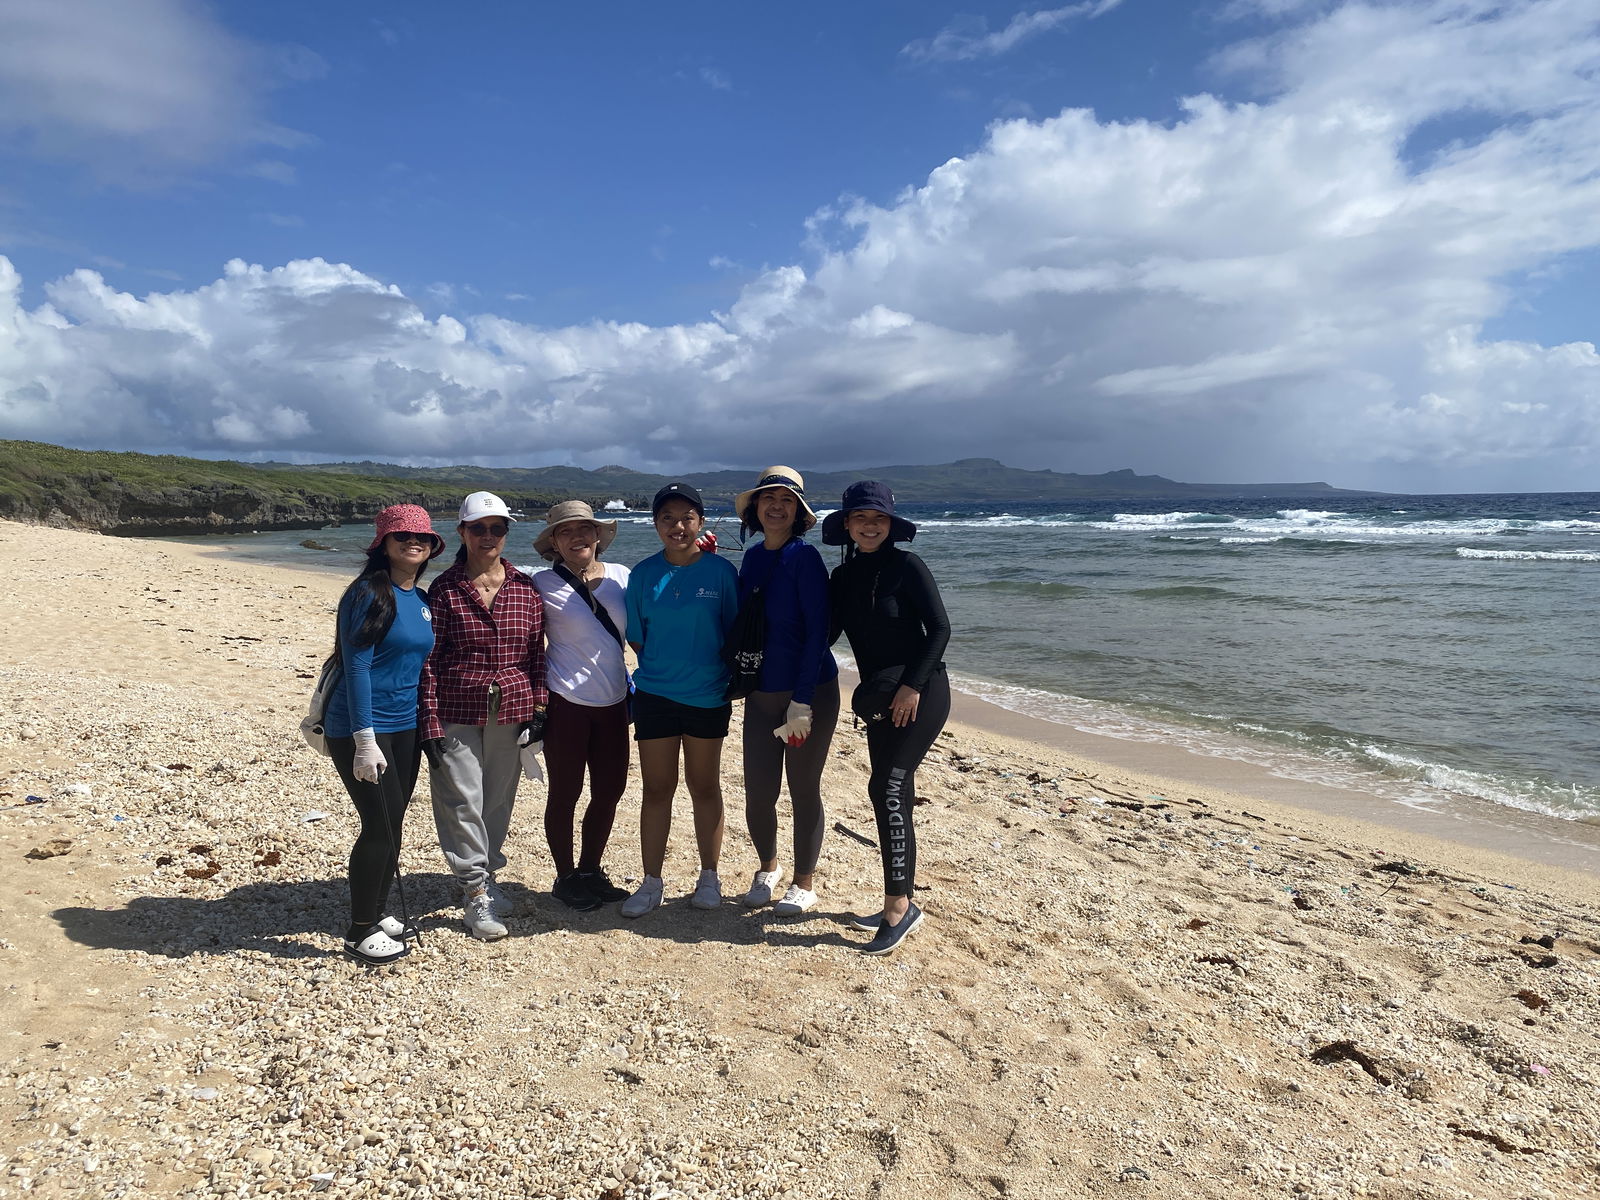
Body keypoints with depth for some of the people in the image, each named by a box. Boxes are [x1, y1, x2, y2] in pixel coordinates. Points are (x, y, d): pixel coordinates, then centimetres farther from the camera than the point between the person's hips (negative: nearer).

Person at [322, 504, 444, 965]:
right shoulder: (369, 593, -13)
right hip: (360, 728, -7)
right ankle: (360, 932, 10)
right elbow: (356, 666, -17)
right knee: (380, 826, -5)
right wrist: (365, 740, -21)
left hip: (406, 728, 7)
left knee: (392, 825, 13)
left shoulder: (422, 601, 10)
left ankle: (377, 913, 30)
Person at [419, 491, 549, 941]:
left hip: (511, 711, 3)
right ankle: (476, 894, 10)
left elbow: (536, 654, 8)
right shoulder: (444, 589, -4)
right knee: (461, 802, -1)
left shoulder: (526, 589, 5)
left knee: (499, 801, 12)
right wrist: (430, 723, -9)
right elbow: (428, 661, -5)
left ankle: (487, 876, 31)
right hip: (457, 713, -3)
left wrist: (538, 709, 3)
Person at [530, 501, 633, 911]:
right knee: (565, 794, 6)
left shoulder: (621, 576, 4)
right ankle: (565, 878, 24)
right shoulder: (543, 585, -5)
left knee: (610, 791, 10)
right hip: (566, 703, -4)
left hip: (613, 702, 4)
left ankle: (590, 870, 29)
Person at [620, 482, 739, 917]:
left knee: (704, 787, 12)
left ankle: (709, 877, 26)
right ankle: (651, 883, 20)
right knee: (657, 788, 7)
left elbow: (735, 632, 1)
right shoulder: (643, 573, 0)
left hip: (708, 696, -1)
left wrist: (733, 679, -3)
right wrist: (663, 665, 1)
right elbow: (636, 637, 6)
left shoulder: (720, 570, -5)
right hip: (654, 694, 1)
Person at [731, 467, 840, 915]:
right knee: (758, 793, 7)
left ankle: (805, 882, 25)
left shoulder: (805, 558, -12)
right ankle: (767, 868, 33)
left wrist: (801, 702, -18)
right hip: (761, 694, 5)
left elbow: (817, 632, -15)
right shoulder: (752, 557, 6)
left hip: (810, 692, -5)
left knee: (804, 790, 6)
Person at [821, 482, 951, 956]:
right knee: (893, 796, 9)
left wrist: (912, 685, -17)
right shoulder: (843, 577, 8)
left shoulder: (907, 566, -9)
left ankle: (899, 905, -6)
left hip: (920, 694, -7)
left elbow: (939, 629, -11)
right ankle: (901, 905, 19)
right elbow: (824, 635, 11)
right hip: (878, 698, 7)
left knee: (887, 790, -14)